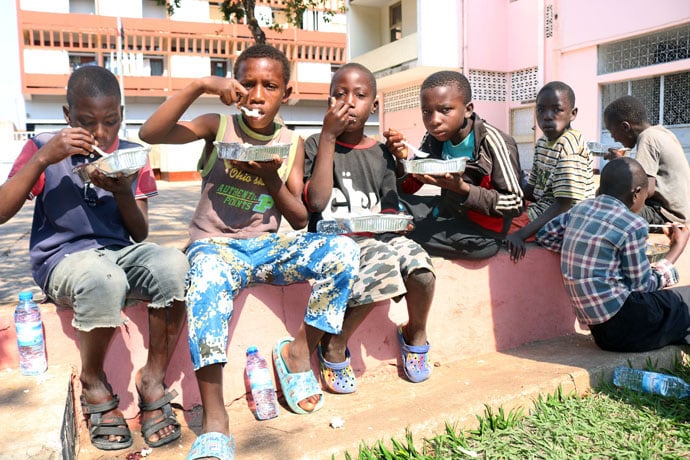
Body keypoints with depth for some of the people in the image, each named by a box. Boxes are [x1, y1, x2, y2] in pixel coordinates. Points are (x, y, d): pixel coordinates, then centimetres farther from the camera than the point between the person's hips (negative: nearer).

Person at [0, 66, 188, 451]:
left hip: (120, 255, 3)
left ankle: (153, 380, -12)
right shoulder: (43, 148, 5)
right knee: (102, 278, -39)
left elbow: (140, 235, 6)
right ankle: (93, 384, -8)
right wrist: (42, 159, -15)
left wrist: (122, 193, -13)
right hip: (61, 261, -2)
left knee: (174, 264, -32)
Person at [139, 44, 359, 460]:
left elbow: (299, 221, 4)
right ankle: (215, 419, -31)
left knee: (343, 251, -21)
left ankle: (299, 351, -3)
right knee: (209, 279, -39)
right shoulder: (219, 126, 1)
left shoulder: (292, 143, 7)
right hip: (215, 245, -2)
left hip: (267, 249, 3)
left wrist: (272, 179, -13)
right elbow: (151, 134, -16)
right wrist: (199, 86, -22)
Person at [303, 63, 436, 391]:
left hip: (375, 237, 4)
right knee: (383, 267, -33)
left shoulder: (381, 153, 14)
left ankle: (415, 334, 7)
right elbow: (317, 201, -15)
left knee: (418, 263, -26)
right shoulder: (316, 145, 2)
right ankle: (334, 347, -8)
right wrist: (328, 136, -12)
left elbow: (389, 210, 15)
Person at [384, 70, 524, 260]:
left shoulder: (492, 142, -21)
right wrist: (402, 159, -19)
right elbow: (409, 189, 3)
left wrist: (462, 188, -31)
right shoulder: (434, 138, -4)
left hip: (480, 230, -6)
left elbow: (515, 204, -19)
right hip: (444, 212, 6)